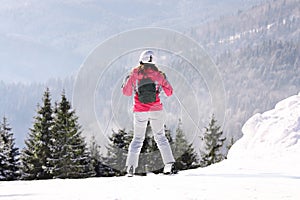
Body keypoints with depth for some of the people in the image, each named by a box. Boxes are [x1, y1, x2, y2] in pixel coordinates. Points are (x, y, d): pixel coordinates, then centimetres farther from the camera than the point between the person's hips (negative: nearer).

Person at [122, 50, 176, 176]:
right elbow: (169, 92, 4)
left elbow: (126, 92, 6)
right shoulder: (158, 74, -2)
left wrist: (126, 81, 24)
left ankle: (131, 166, -1)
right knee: (160, 137, 12)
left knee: (138, 138, 11)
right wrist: (164, 80, 21)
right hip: (156, 110, 0)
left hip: (140, 111, 0)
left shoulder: (134, 74, -3)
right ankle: (169, 163, 0)